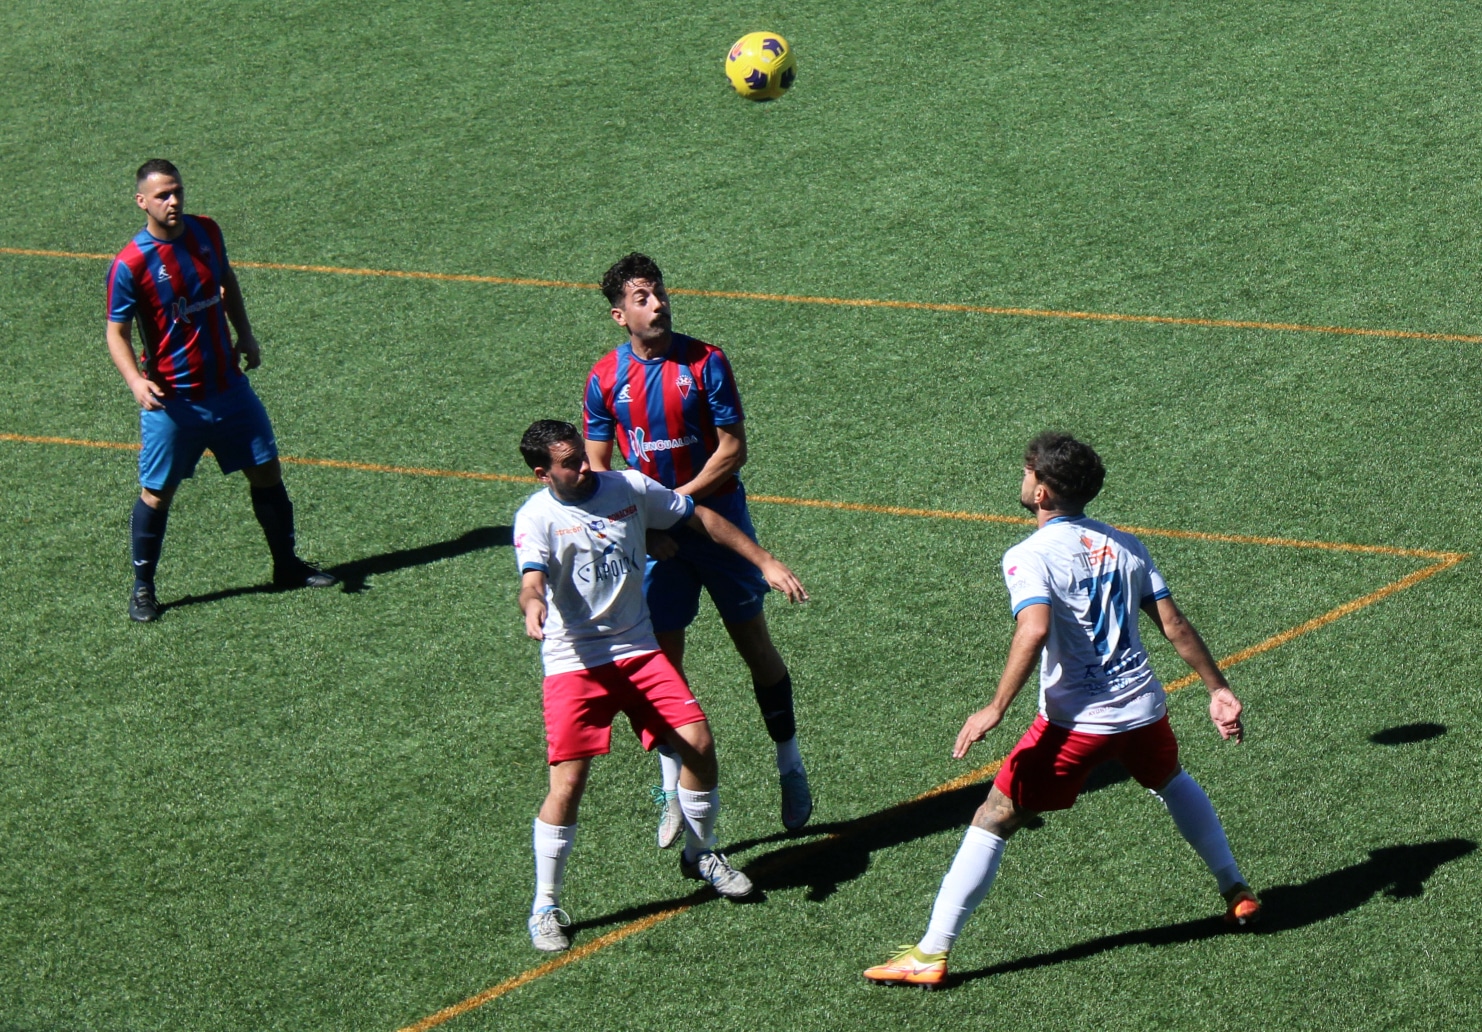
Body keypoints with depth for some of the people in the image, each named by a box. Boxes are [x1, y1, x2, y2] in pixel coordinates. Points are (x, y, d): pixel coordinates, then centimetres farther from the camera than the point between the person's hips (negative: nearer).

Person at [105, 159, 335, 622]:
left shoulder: (206, 232, 0)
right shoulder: (129, 265, -17)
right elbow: (117, 332, -12)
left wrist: (245, 334, 13)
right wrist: (136, 380, -28)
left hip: (229, 387, 5)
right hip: (172, 401, -5)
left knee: (266, 471, 11)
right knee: (156, 494, 1)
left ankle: (287, 566, 28)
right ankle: (143, 588, 18)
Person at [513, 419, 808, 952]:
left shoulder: (627, 486, 2)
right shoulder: (536, 517, -10)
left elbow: (700, 518, 12)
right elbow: (533, 578, -28)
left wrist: (766, 562, 10)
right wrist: (532, 605, -52)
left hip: (638, 649, 4)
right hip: (574, 662, -4)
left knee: (698, 744, -5)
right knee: (568, 783, -13)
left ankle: (700, 854, 23)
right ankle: (546, 907, 2)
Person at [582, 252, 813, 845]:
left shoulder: (705, 363, -9)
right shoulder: (606, 379, -2)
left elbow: (733, 449, -10)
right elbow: (596, 467, 3)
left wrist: (677, 500, -16)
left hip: (718, 517, -1)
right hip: (654, 534, 2)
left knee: (754, 644, 6)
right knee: (662, 656, 1)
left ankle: (790, 767, 21)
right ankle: (672, 789, 10)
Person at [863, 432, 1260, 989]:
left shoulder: (1029, 556, -8)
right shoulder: (1126, 545, 10)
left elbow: (1034, 630, -25)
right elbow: (1174, 624, 8)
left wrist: (995, 708, -25)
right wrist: (1219, 689, 14)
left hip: (1076, 721, -6)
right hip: (1142, 707, 6)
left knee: (993, 820, 1)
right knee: (1173, 781, 37)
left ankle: (932, 955, -3)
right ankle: (1236, 891, 44)